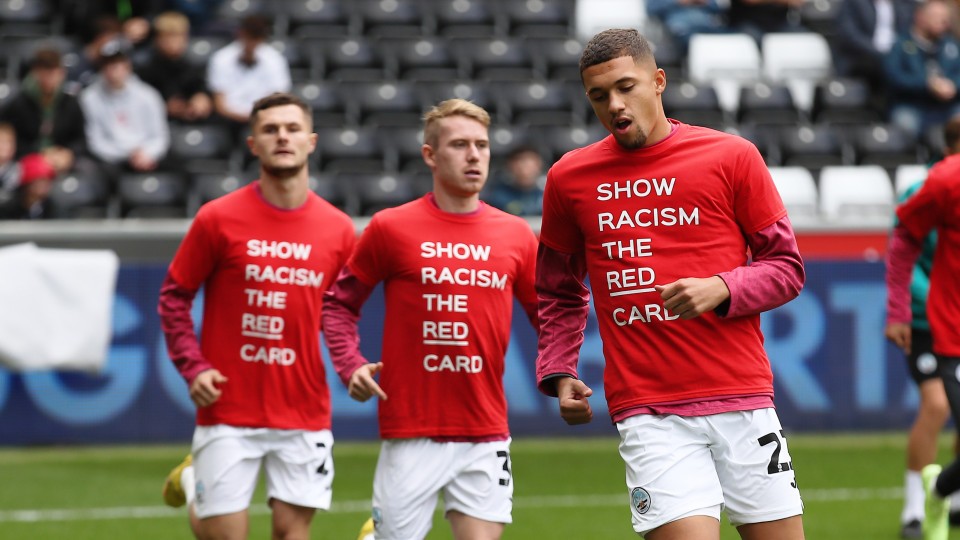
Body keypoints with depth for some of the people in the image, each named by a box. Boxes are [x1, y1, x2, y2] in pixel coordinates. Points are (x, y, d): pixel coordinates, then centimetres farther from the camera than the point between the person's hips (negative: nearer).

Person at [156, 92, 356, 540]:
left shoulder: (338, 229, 4)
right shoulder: (217, 218, -4)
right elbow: (174, 297, 2)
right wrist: (193, 367, -10)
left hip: (305, 414, 2)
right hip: (228, 413, -2)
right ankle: (194, 487, 35)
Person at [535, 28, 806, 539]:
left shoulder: (732, 156, 3)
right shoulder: (569, 178, 9)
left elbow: (786, 266, 7)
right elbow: (559, 293, 22)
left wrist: (722, 289, -12)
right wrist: (558, 372, 8)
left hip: (743, 400, 1)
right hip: (647, 414, -1)